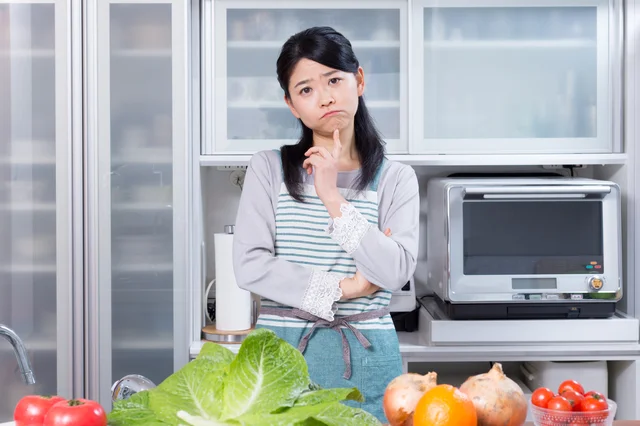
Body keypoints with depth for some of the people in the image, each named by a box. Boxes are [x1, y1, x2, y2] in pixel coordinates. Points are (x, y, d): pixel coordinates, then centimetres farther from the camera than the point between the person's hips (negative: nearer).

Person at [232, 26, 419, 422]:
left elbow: (396, 273, -11)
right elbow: (250, 266, -7)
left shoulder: (396, 178, 2)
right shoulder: (268, 168, 1)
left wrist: (332, 198, -15)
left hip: (366, 358, 0)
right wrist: (343, 288, -8)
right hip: (282, 350, 0)